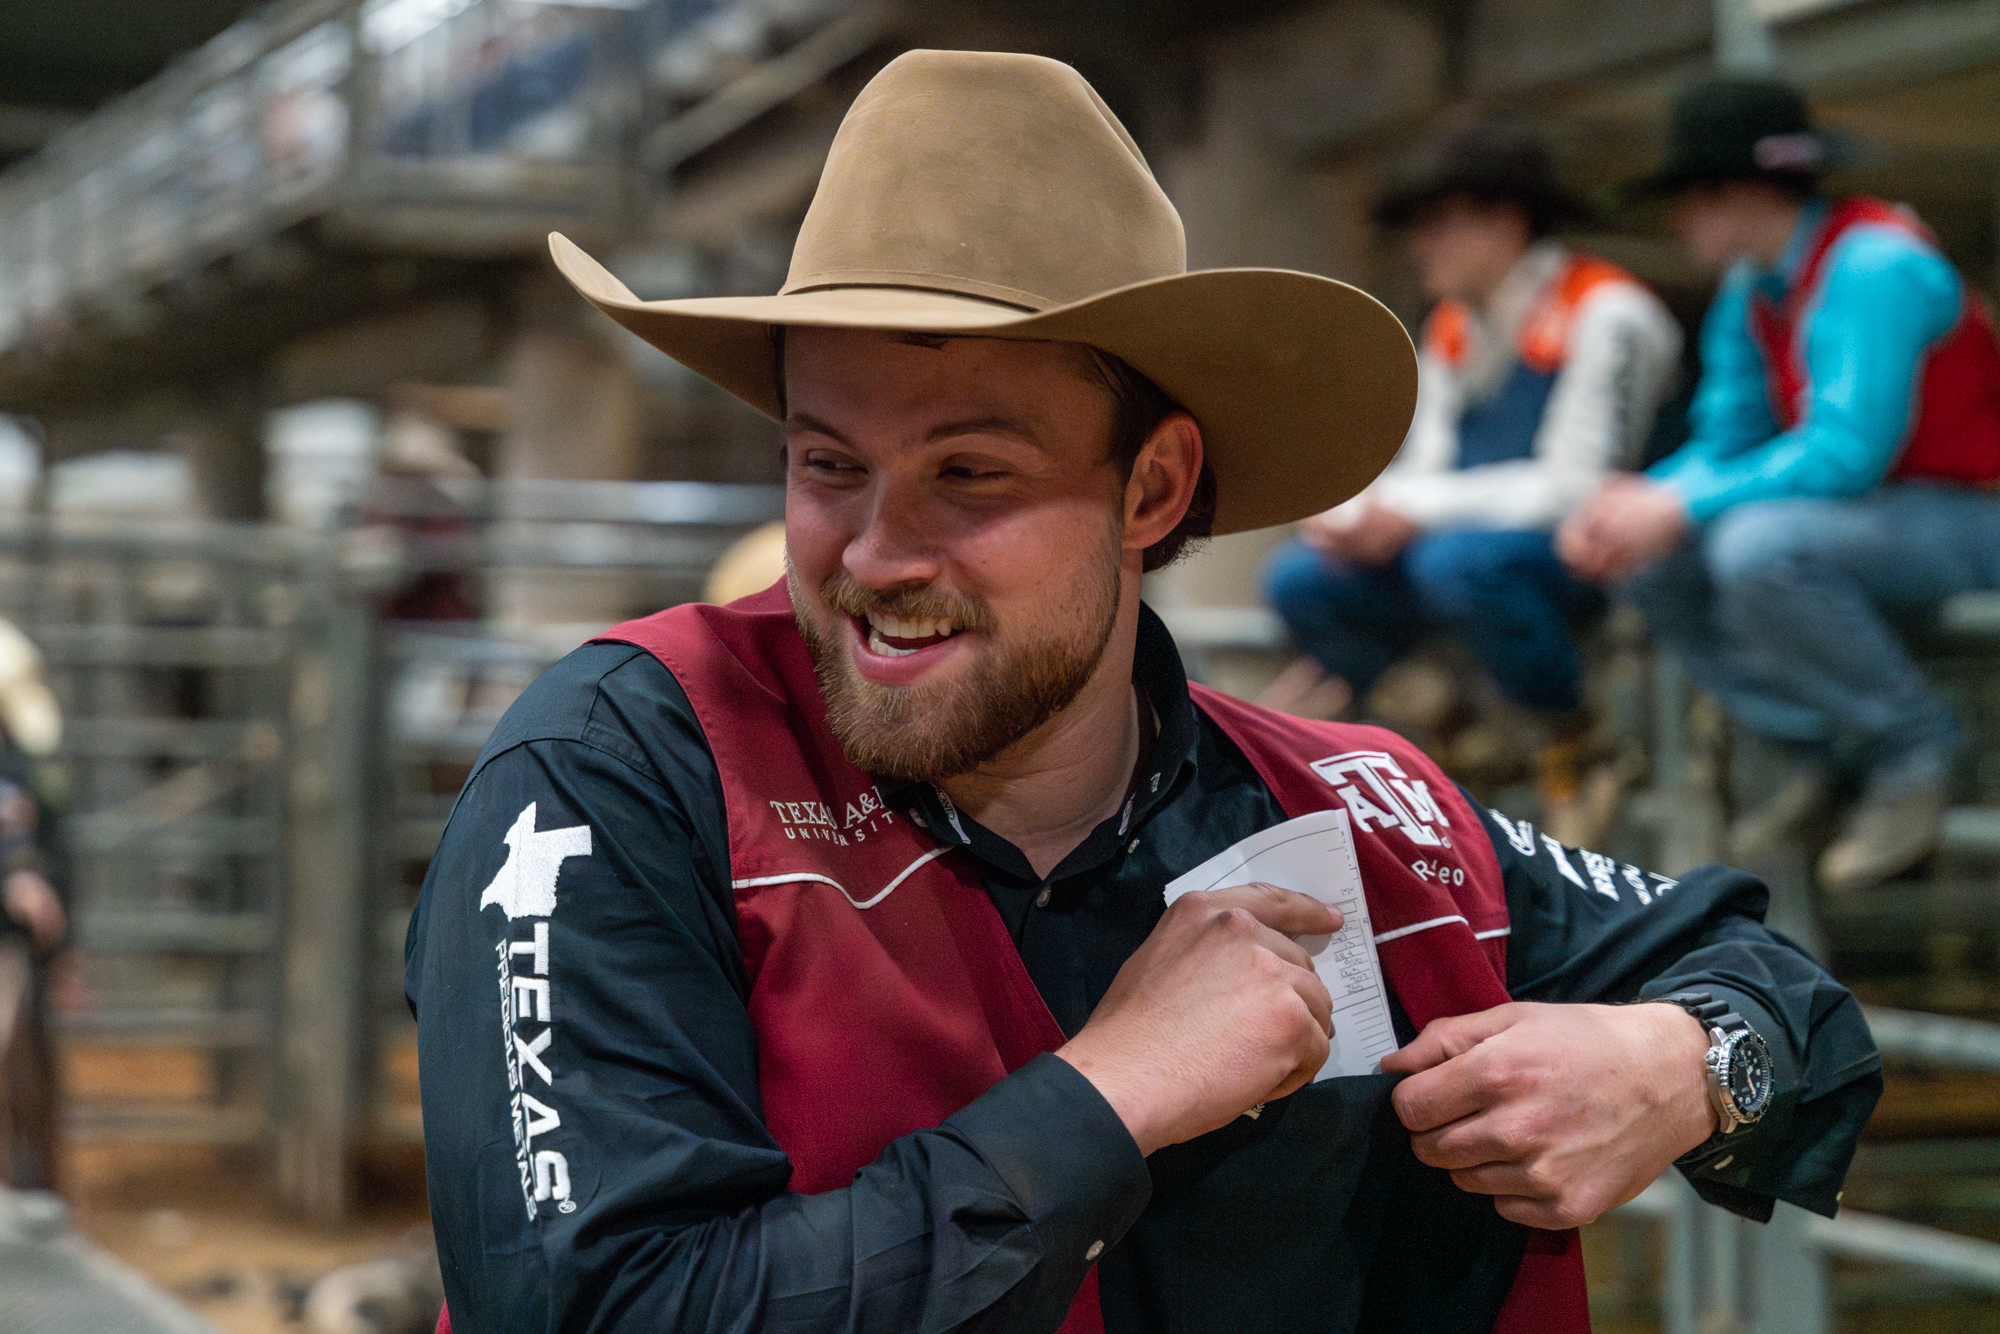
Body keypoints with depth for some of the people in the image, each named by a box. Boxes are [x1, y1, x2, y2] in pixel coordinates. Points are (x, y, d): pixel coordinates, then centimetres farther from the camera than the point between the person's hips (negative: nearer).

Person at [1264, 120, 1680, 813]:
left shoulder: (1606, 313, -11)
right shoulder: (1452, 327, 13)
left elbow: (1578, 485, -18)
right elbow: (1427, 469, 9)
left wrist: (1418, 511, -19)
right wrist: (1351, 514, -13)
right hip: (1465, 537, 7)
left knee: (1457, 561, -36)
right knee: (1300, 575, -13)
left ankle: (1571, 748, -15)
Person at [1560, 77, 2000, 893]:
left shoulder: (1875, 266, -20)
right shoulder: (1751, 290, 7)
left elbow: (1847, 452, -28)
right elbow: (1725, 443, 10)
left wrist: (1683, 505, -25)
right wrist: (1640, 498, -10)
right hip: (1861, 513, 9)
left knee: (1757, 544, -34)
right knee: (1651, 560, -1)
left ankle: (1912, 748, -13)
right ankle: (1827, 755, 3)